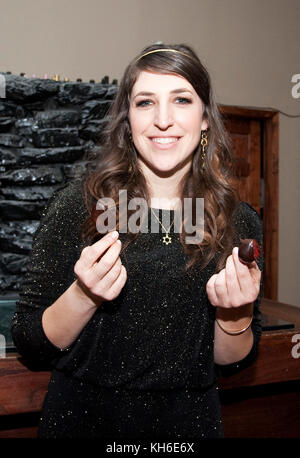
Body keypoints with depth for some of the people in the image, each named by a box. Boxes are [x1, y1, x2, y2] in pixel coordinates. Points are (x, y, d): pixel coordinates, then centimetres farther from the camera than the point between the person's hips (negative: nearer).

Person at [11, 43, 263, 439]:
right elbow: (30, 345, -10)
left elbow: (232, 362, 0)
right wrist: (83, 296, -27)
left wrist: (237, 315, -19)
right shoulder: (76, 206, -13)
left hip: (188, 422, 2)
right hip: (82, 419, -1)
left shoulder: (239, 222, -7)